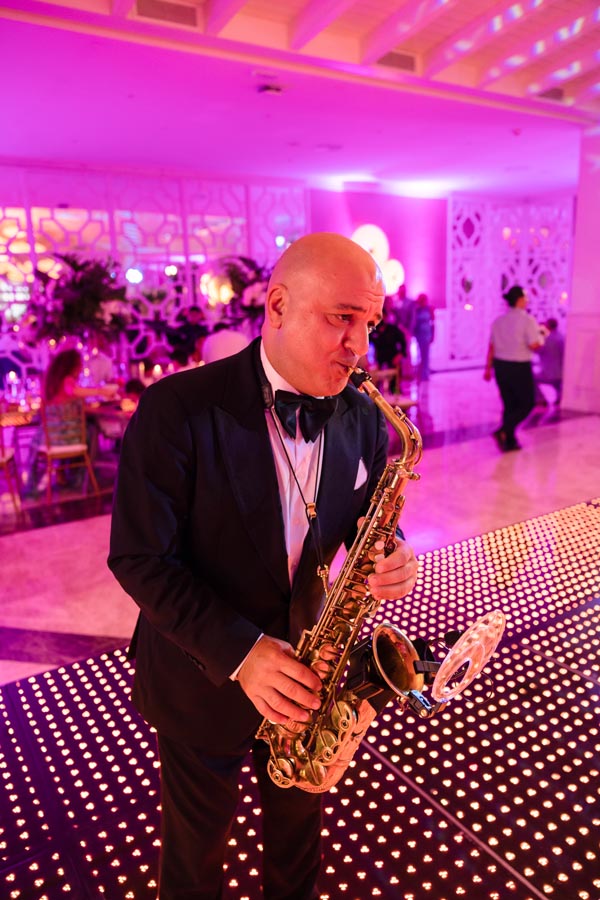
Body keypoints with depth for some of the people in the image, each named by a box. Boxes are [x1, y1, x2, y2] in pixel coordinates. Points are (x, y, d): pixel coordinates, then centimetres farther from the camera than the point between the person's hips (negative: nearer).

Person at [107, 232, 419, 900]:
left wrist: (390, 558, -19)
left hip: (307, 667, 4)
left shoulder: (363, 418, -8)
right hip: (202, 676, -3)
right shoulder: (177, 408, -23)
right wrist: (239, 651, -27)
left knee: (299, 829, 30)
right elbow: (140, 558, -20)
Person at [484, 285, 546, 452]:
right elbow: (534, 345, -18)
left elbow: (491, 347, 7)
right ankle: (503, 431, -9)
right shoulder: (527, 320, -12)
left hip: (500, 366, 6)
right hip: (519, 368, -6)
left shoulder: (498, 321, 7)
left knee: (509, 405, 15)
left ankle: (509, 441, 18)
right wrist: (541, 336, 3)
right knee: (527, 404, 8)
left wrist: (488, 368, 13)